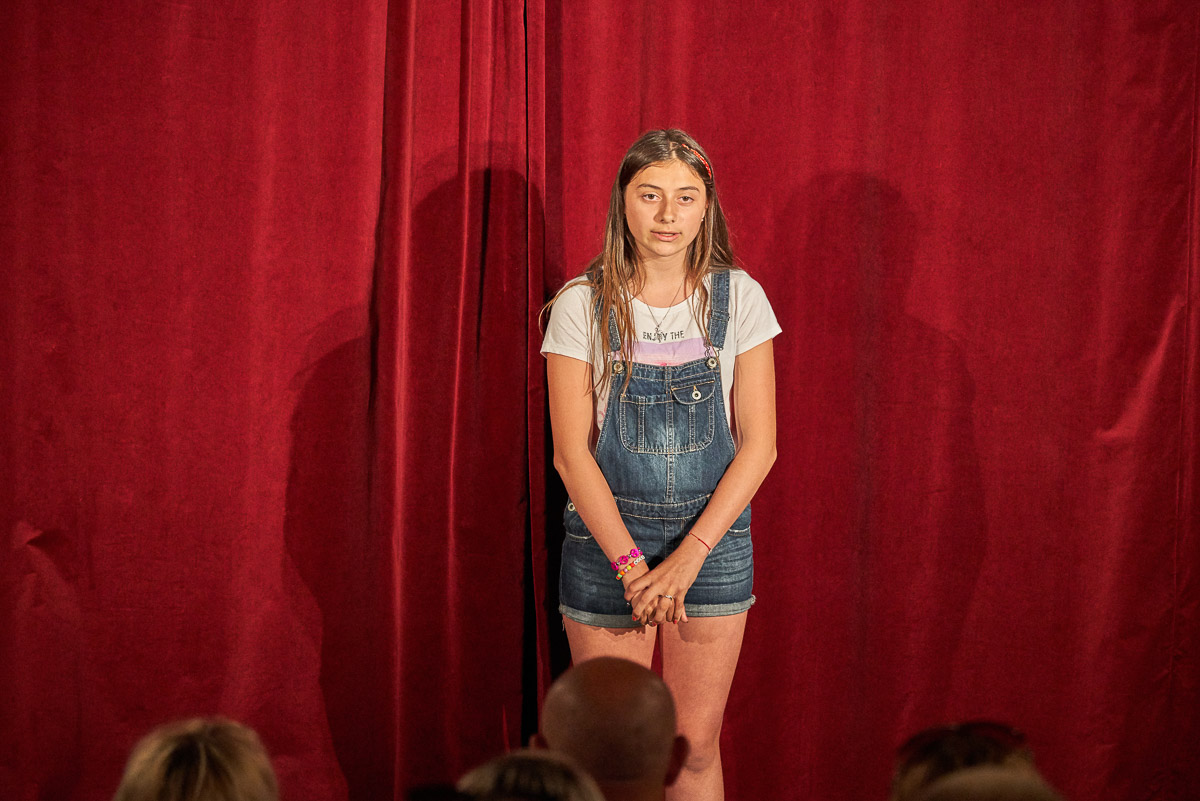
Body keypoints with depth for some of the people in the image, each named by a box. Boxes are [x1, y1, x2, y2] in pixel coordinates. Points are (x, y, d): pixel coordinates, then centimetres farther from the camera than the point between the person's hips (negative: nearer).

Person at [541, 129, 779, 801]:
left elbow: (759, 444, -3)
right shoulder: (582, 305, -5)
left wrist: (688, 556, -13)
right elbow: (573, 452, -7)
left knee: (696, 746, 4)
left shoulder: (739, 298, -1)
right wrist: (632, 563, -15)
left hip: (713, 538, 1)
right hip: (606, 536, -1)